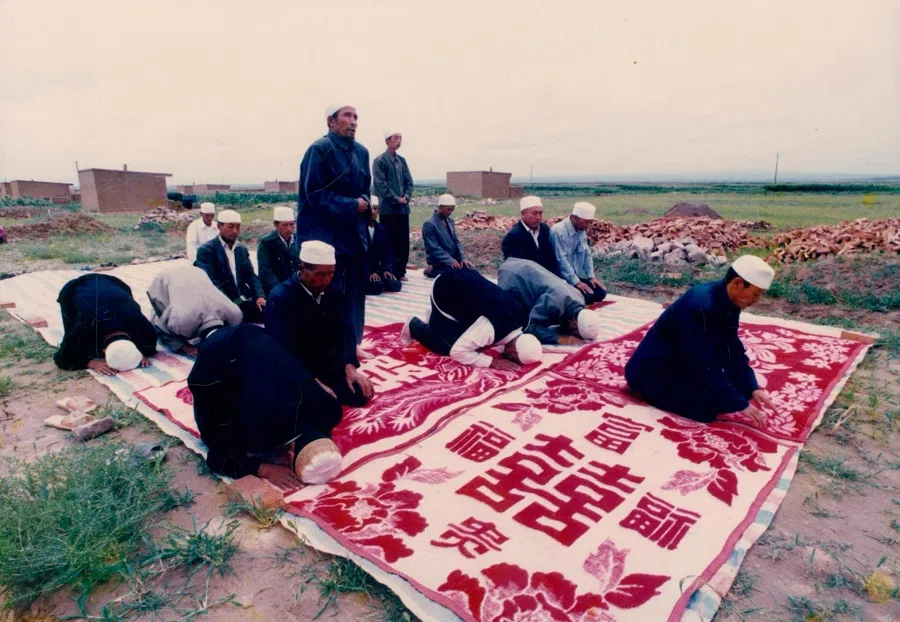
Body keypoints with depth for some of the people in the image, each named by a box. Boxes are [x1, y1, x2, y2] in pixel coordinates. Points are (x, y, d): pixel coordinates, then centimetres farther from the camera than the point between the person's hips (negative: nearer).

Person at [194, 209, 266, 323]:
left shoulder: (242, 249, 16)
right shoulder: (206, 250, -2)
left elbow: (250, 276, 11)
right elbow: (210, 283, -12)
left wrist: (260, 296, -8)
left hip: (245, 301, 6)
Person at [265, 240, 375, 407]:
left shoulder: (334, 293, -3)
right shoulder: (279, 297, -19)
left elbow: (345, 331, -2)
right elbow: (283, 349, -25)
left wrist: (350, 366, -19)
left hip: (326, 363, 5)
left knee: (360, 393, -8)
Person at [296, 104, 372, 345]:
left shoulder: (361, 151, 12)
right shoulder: (319, 150, -10)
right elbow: (315, 194, -16)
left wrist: (364, 203, -5)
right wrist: (352, 206, -16)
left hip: (355, 233, 8)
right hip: (326, 236, -7)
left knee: (354, 292, 13)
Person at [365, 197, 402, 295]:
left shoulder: (382, 229, 10)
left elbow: (387, 251, 9)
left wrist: (387, 269, -6)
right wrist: (369, 272, -22)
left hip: (377, 268, 6)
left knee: (395, 285, -14)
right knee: (377, 287, -30)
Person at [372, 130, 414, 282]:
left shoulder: (402, 160, 15)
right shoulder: (379, 161, -5)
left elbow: (409, 181, 13)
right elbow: (381, 184, -12)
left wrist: (406, 197, -4)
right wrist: (396, 199, -14)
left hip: (403, 208, 6)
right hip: (388, 208, -6)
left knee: (404, 241, 8)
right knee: (390, 242, -2)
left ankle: (400, 272, 17)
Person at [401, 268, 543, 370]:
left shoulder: (523, 318, -12)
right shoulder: (490, 329, -37)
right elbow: (457, 351, -31)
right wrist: (492, 362, -30)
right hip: (444, 290, -7)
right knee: (447, 346, -10)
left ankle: (435, 319, 30)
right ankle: (414, 326, 14)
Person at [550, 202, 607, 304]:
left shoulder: (581, 230, 5)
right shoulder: (558, 231, -20)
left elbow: (586, 254, 13)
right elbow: (561, 260, -23)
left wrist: (591, 276, 3)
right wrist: (576, 282, -21)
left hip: (577, 275, 8)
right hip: (562, 278, -8)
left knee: (601, 292, -3)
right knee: (588, 296, -23)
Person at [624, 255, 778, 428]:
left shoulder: (728, 302, -4)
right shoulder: (700, 305, -31)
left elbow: (733, 350, 4)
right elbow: (706, 366, -30)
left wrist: (753, 388, -6)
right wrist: (740, 405, -24)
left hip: (685, 363, 9)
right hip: (653, 370, -9)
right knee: (708, 407, -21)